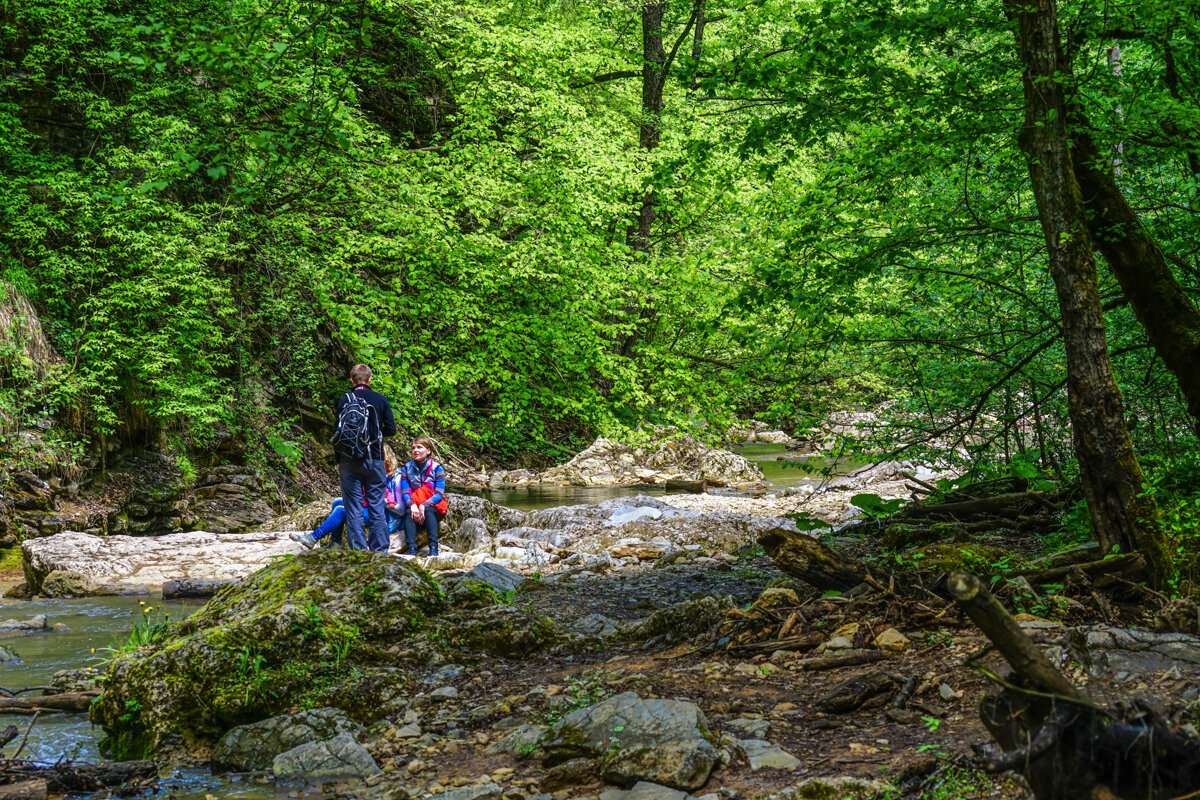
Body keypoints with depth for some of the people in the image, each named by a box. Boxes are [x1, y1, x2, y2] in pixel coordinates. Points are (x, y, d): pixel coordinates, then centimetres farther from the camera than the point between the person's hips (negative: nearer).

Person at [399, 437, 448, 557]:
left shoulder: (436, 468, -3)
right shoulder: (406, 469, 5)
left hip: (434, 507, -2)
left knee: (428, 510, -35)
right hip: (414, 505, 2)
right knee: (409, 512, -31)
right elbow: (405, 493, -4)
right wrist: (412, 505, -26)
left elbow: (439, 494, -12)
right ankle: (411, 549, -45)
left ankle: (433, 548, -43)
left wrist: (424, 505, -28)